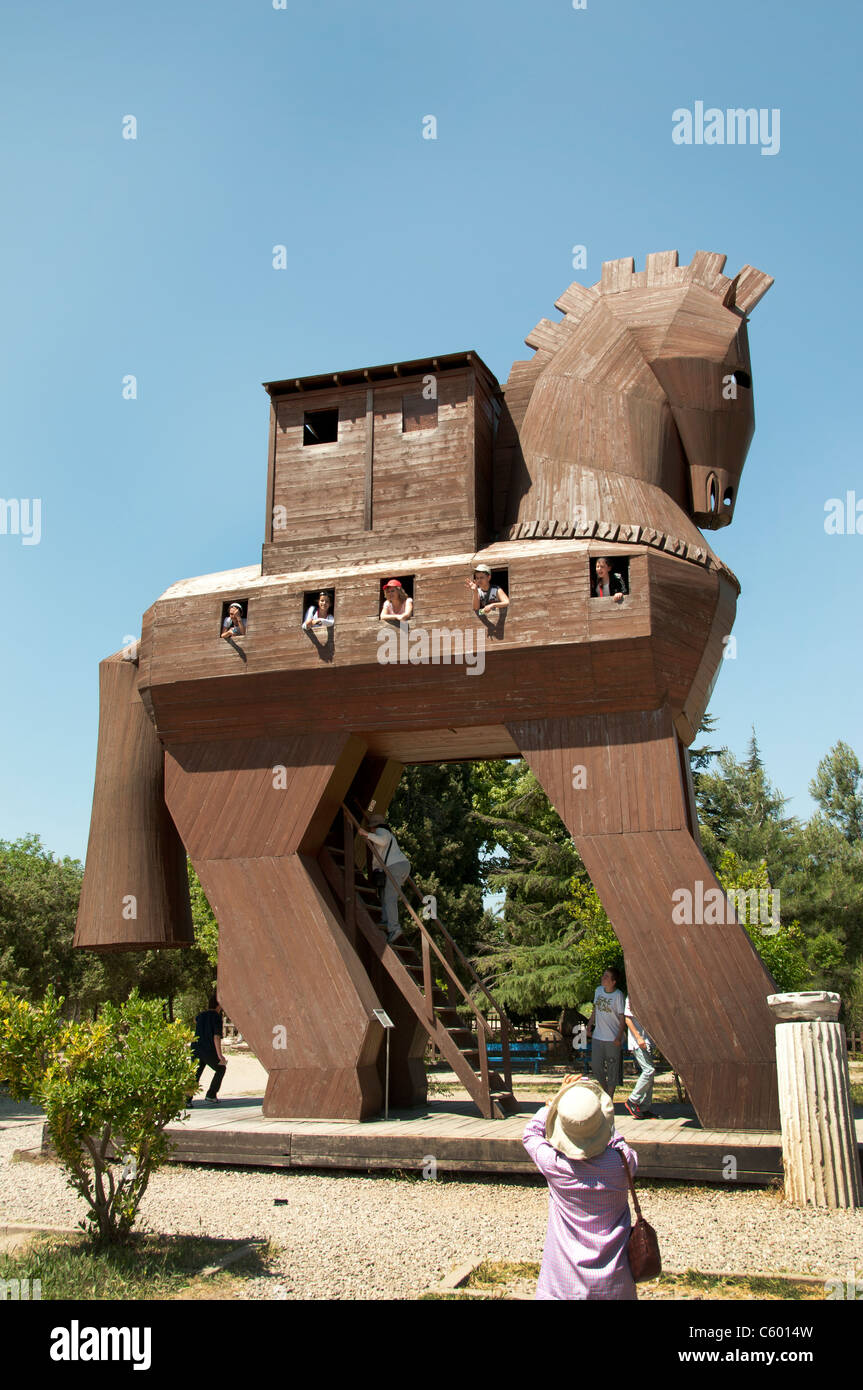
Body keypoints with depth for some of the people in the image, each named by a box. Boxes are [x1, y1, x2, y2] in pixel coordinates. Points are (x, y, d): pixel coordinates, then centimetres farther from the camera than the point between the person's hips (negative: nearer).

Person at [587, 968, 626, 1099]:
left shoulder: (618, 995, -14)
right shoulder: (599, 990, 3)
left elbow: (622, 1018, -12)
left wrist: (619, 1036, -18)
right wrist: (590, 1024, 11)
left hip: (612, 1038, -5)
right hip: (598, 1036, 6)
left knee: (612, 1068, 4)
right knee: (595, 1066, 10)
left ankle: (610, 1097, 18)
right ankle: (604, 1089, 33)